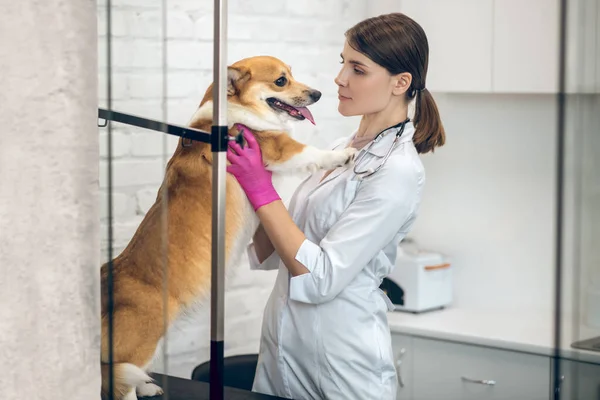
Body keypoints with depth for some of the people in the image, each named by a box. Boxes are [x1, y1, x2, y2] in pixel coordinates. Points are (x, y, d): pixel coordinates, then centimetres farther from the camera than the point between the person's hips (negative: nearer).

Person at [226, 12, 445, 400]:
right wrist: (251, 175, -2)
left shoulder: (399, 171, -16)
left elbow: (321, 277, -20)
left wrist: (262, 192, -15)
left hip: (343, 368, -7)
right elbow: (268, 254, 9)